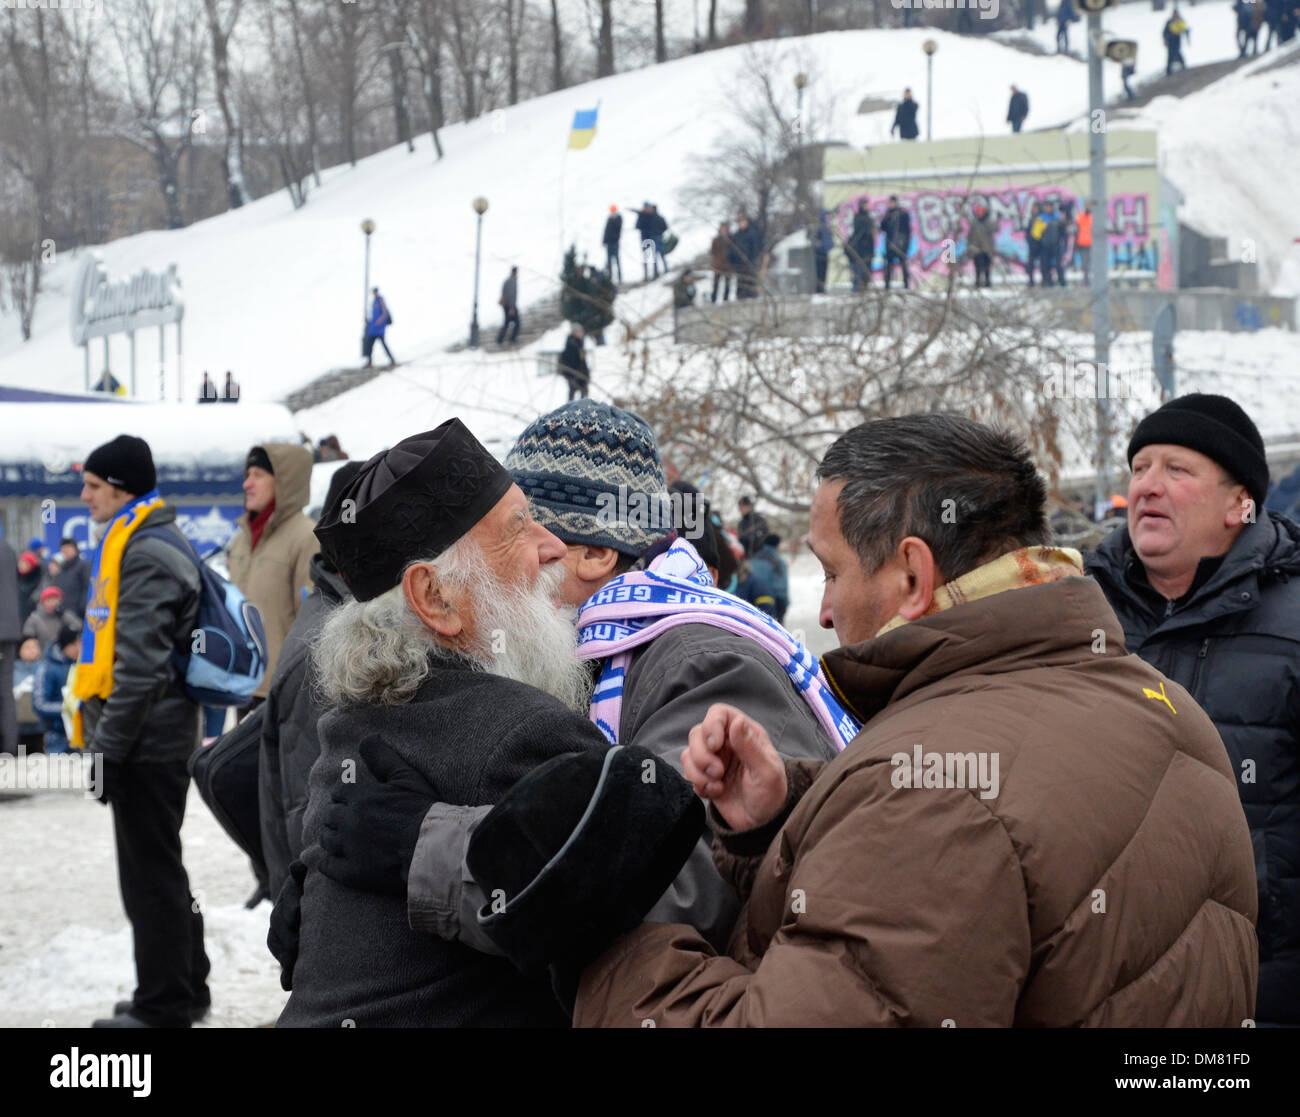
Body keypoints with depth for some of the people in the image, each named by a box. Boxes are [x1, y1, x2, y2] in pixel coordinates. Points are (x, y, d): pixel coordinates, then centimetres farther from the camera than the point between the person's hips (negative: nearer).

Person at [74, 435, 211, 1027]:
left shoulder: (147, 555, -17)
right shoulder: (138, 545, 15)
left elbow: (141, 666, -23)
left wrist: (109, 746, -22)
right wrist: (104, 738, 22)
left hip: (145, 741, -10)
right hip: (156, 740, 10)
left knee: (150, 873, -3)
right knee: (156, 869, 18)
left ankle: (163, 1005, 3)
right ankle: (183, 989, 27)